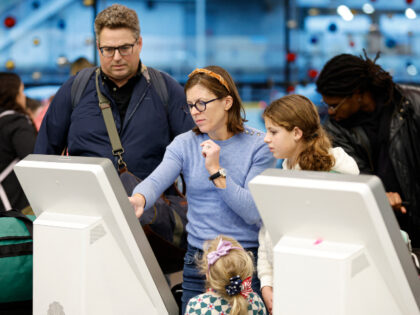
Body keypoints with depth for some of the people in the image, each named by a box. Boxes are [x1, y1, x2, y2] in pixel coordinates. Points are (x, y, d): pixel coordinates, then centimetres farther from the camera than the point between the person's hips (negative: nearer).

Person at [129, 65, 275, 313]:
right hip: (198, 261, 3)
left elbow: (255, 213, -13)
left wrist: (216, 171, -19)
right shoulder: (185, 144, 4)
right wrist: (139, 199, -37)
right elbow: (156, 181, -15)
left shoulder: (259, 145, -5)